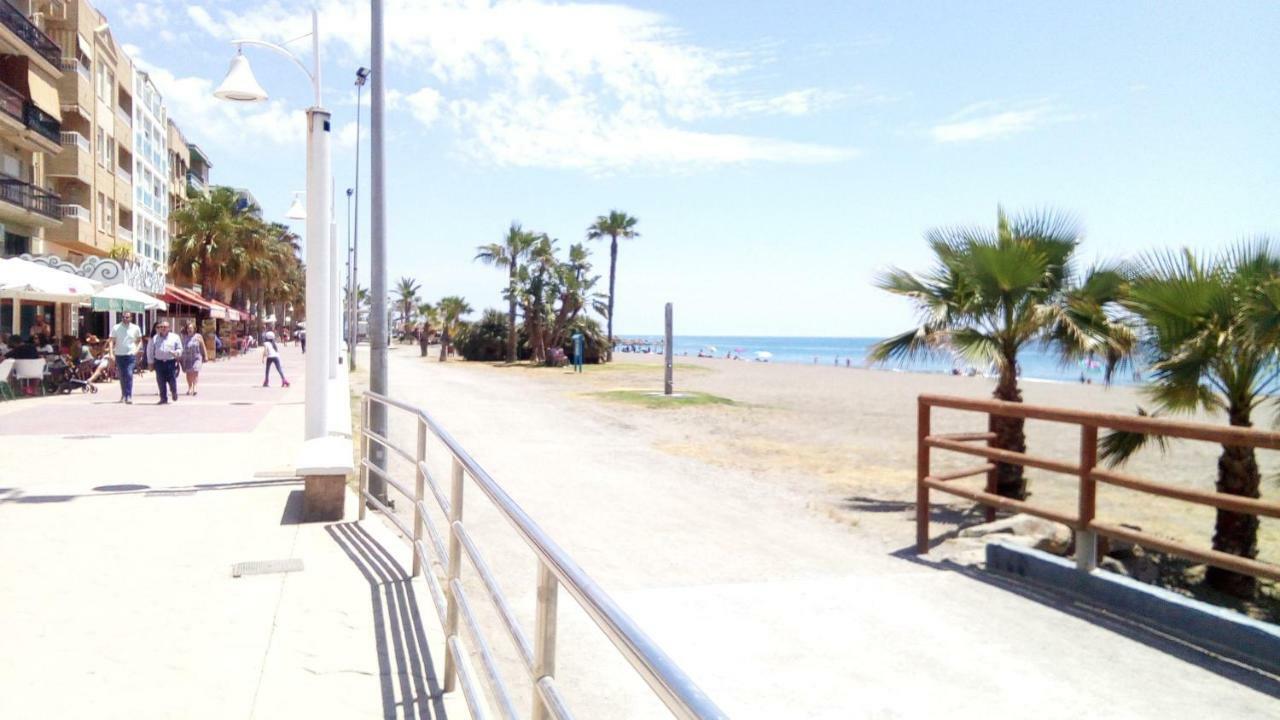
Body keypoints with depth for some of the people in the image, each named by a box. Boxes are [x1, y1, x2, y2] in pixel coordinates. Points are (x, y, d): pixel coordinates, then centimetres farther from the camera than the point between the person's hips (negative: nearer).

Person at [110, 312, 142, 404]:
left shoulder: (136, 328, 3)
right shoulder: (116, 328, 1)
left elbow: (139, 340, 15)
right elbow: (112, 342, 2)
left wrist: (136, 350, 0)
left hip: (131, 355, -1)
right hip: (119, 355, 1)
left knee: (129, 375, -13)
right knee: (122, 376, 10)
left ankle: (128, 396, -15)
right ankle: (124, 394, 28)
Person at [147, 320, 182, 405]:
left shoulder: (175, 337, 6)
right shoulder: (155, 338, 9)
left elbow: (180, 349, 9)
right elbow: (150, 351, 14)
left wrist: (176, 353, -13)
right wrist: (151, 362, 10)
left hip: (171, 362, -1)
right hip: (159, 362, 1)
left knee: (172, 380, -4)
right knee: (161, 382, 0)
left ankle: (174, 393, 26)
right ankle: (164, 399, 7)